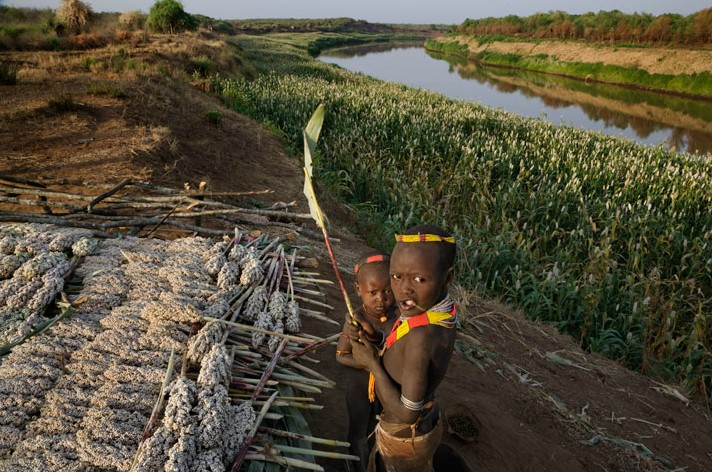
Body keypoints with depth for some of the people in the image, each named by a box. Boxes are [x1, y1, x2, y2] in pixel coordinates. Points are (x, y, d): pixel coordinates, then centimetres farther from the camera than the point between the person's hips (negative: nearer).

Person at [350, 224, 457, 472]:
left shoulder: (422, 335, -39)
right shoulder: (442, 311, -16)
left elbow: (407, 413, -31)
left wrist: (372, 362, -23)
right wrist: (377, 337, -15)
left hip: (404, 439, -6)